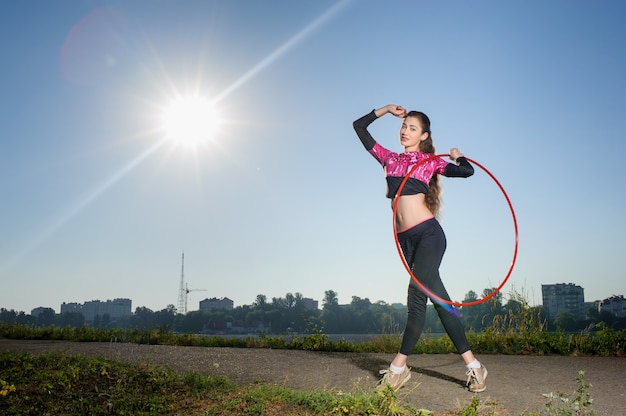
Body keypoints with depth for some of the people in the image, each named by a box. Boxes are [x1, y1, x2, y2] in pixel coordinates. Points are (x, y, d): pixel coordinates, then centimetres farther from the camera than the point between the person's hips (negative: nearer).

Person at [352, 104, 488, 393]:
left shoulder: (431, 161, 7)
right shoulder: (389, 158, 18)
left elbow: (467, 171, -6)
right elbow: (359, 127, 22)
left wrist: (456, 155, 12)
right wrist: (386, 110, 22)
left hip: (428, 233, -4)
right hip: (405, 238, 4)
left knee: (418, 293, -14)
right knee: (436, 295, 2)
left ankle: (399, 366, -8)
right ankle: (472, 364, 6)